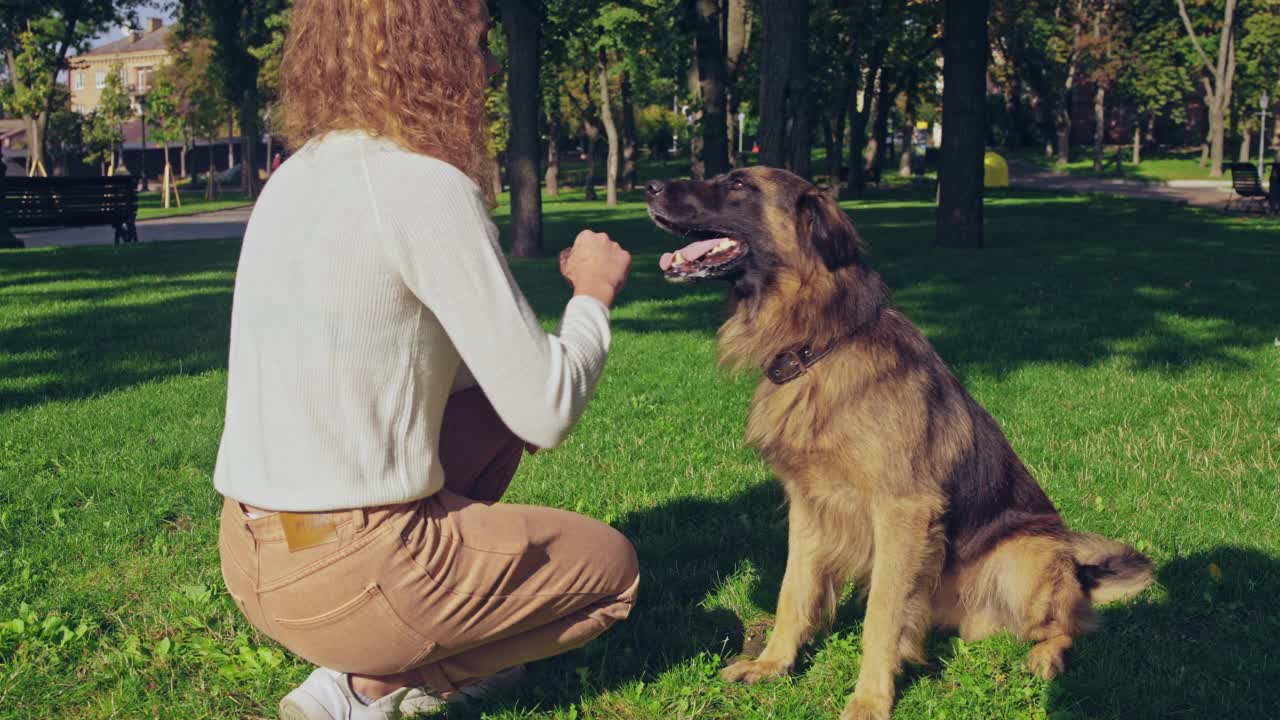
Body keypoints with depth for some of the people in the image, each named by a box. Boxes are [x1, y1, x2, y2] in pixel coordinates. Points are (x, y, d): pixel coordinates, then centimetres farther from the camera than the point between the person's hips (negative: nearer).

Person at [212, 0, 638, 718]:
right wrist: (594, 297, 3)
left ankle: (397, 658, 15)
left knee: (494, 409, 24)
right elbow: (547, 413, -16)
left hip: (253, 551, 8)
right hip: (344, 574, -8)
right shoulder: (424, 188, -18)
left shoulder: (302, 175, 8)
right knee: (611, 564, 14)